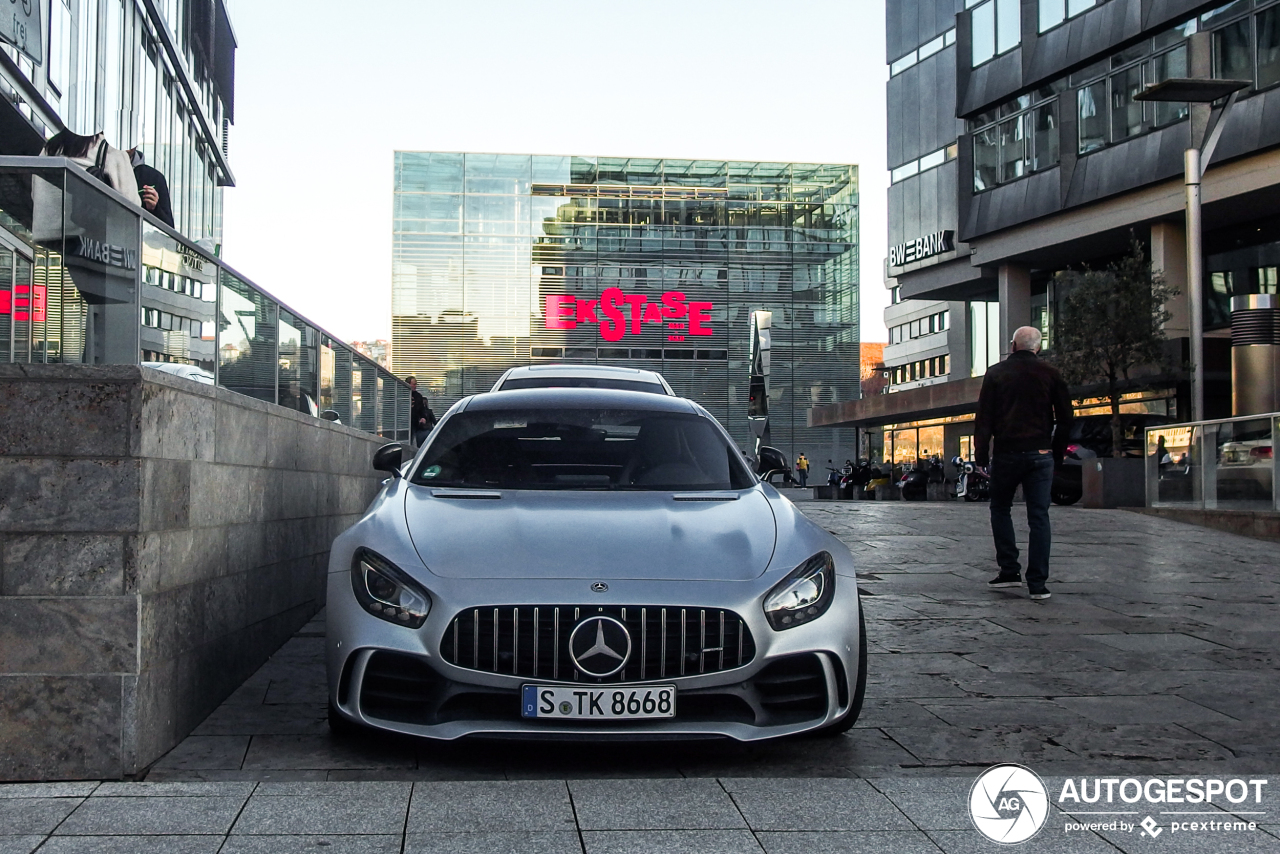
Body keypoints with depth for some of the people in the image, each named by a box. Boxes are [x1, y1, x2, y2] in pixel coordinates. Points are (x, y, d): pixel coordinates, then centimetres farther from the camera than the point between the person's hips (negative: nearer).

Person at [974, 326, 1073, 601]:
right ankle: (1037, 583, -1)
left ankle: (1009, 571, 9)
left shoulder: (996, 373, 3)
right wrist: (1057, 454, 15)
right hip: (1041, 454, 1)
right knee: (1039, 517, 2)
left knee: (1000, 509, 16)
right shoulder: (1050, 374, 6)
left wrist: (981, 455, 2)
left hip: (1007, 453, -1)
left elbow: (983, 418, -1)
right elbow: (1065, 418, 8)